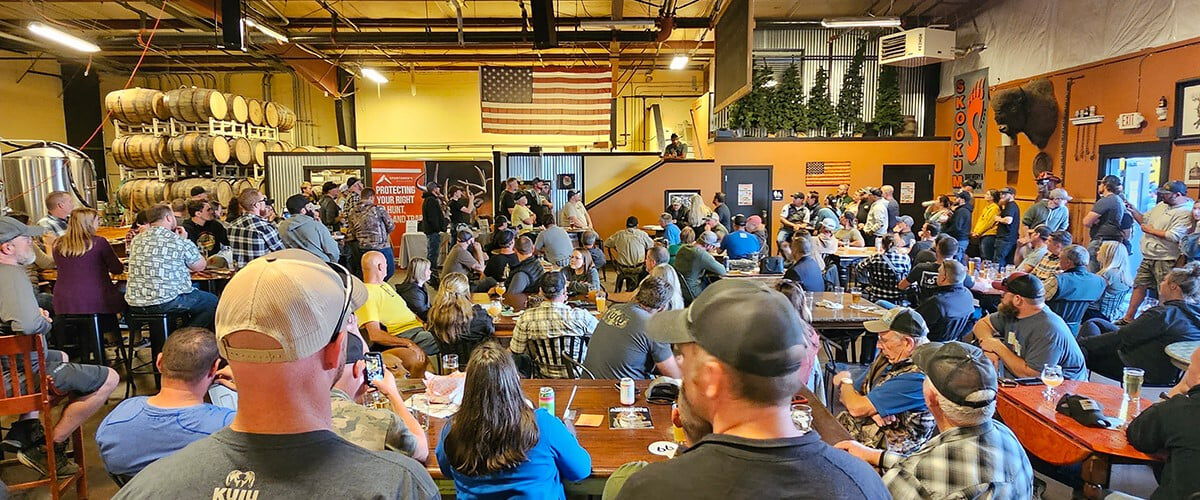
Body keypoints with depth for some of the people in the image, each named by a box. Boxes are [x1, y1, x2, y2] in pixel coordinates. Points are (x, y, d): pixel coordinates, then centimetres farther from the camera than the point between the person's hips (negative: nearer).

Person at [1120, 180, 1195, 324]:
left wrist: (1150, 230, -13)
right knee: (1139, 286, 12)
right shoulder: (1162, 205, 11)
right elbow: (1144, 219, 22)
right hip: (1148, 258, 8)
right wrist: (1133, 211, 5)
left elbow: (1173, 236, -25)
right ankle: (1128, 318, 20)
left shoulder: (1186, 212, -15)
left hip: (1165, 261, -8)